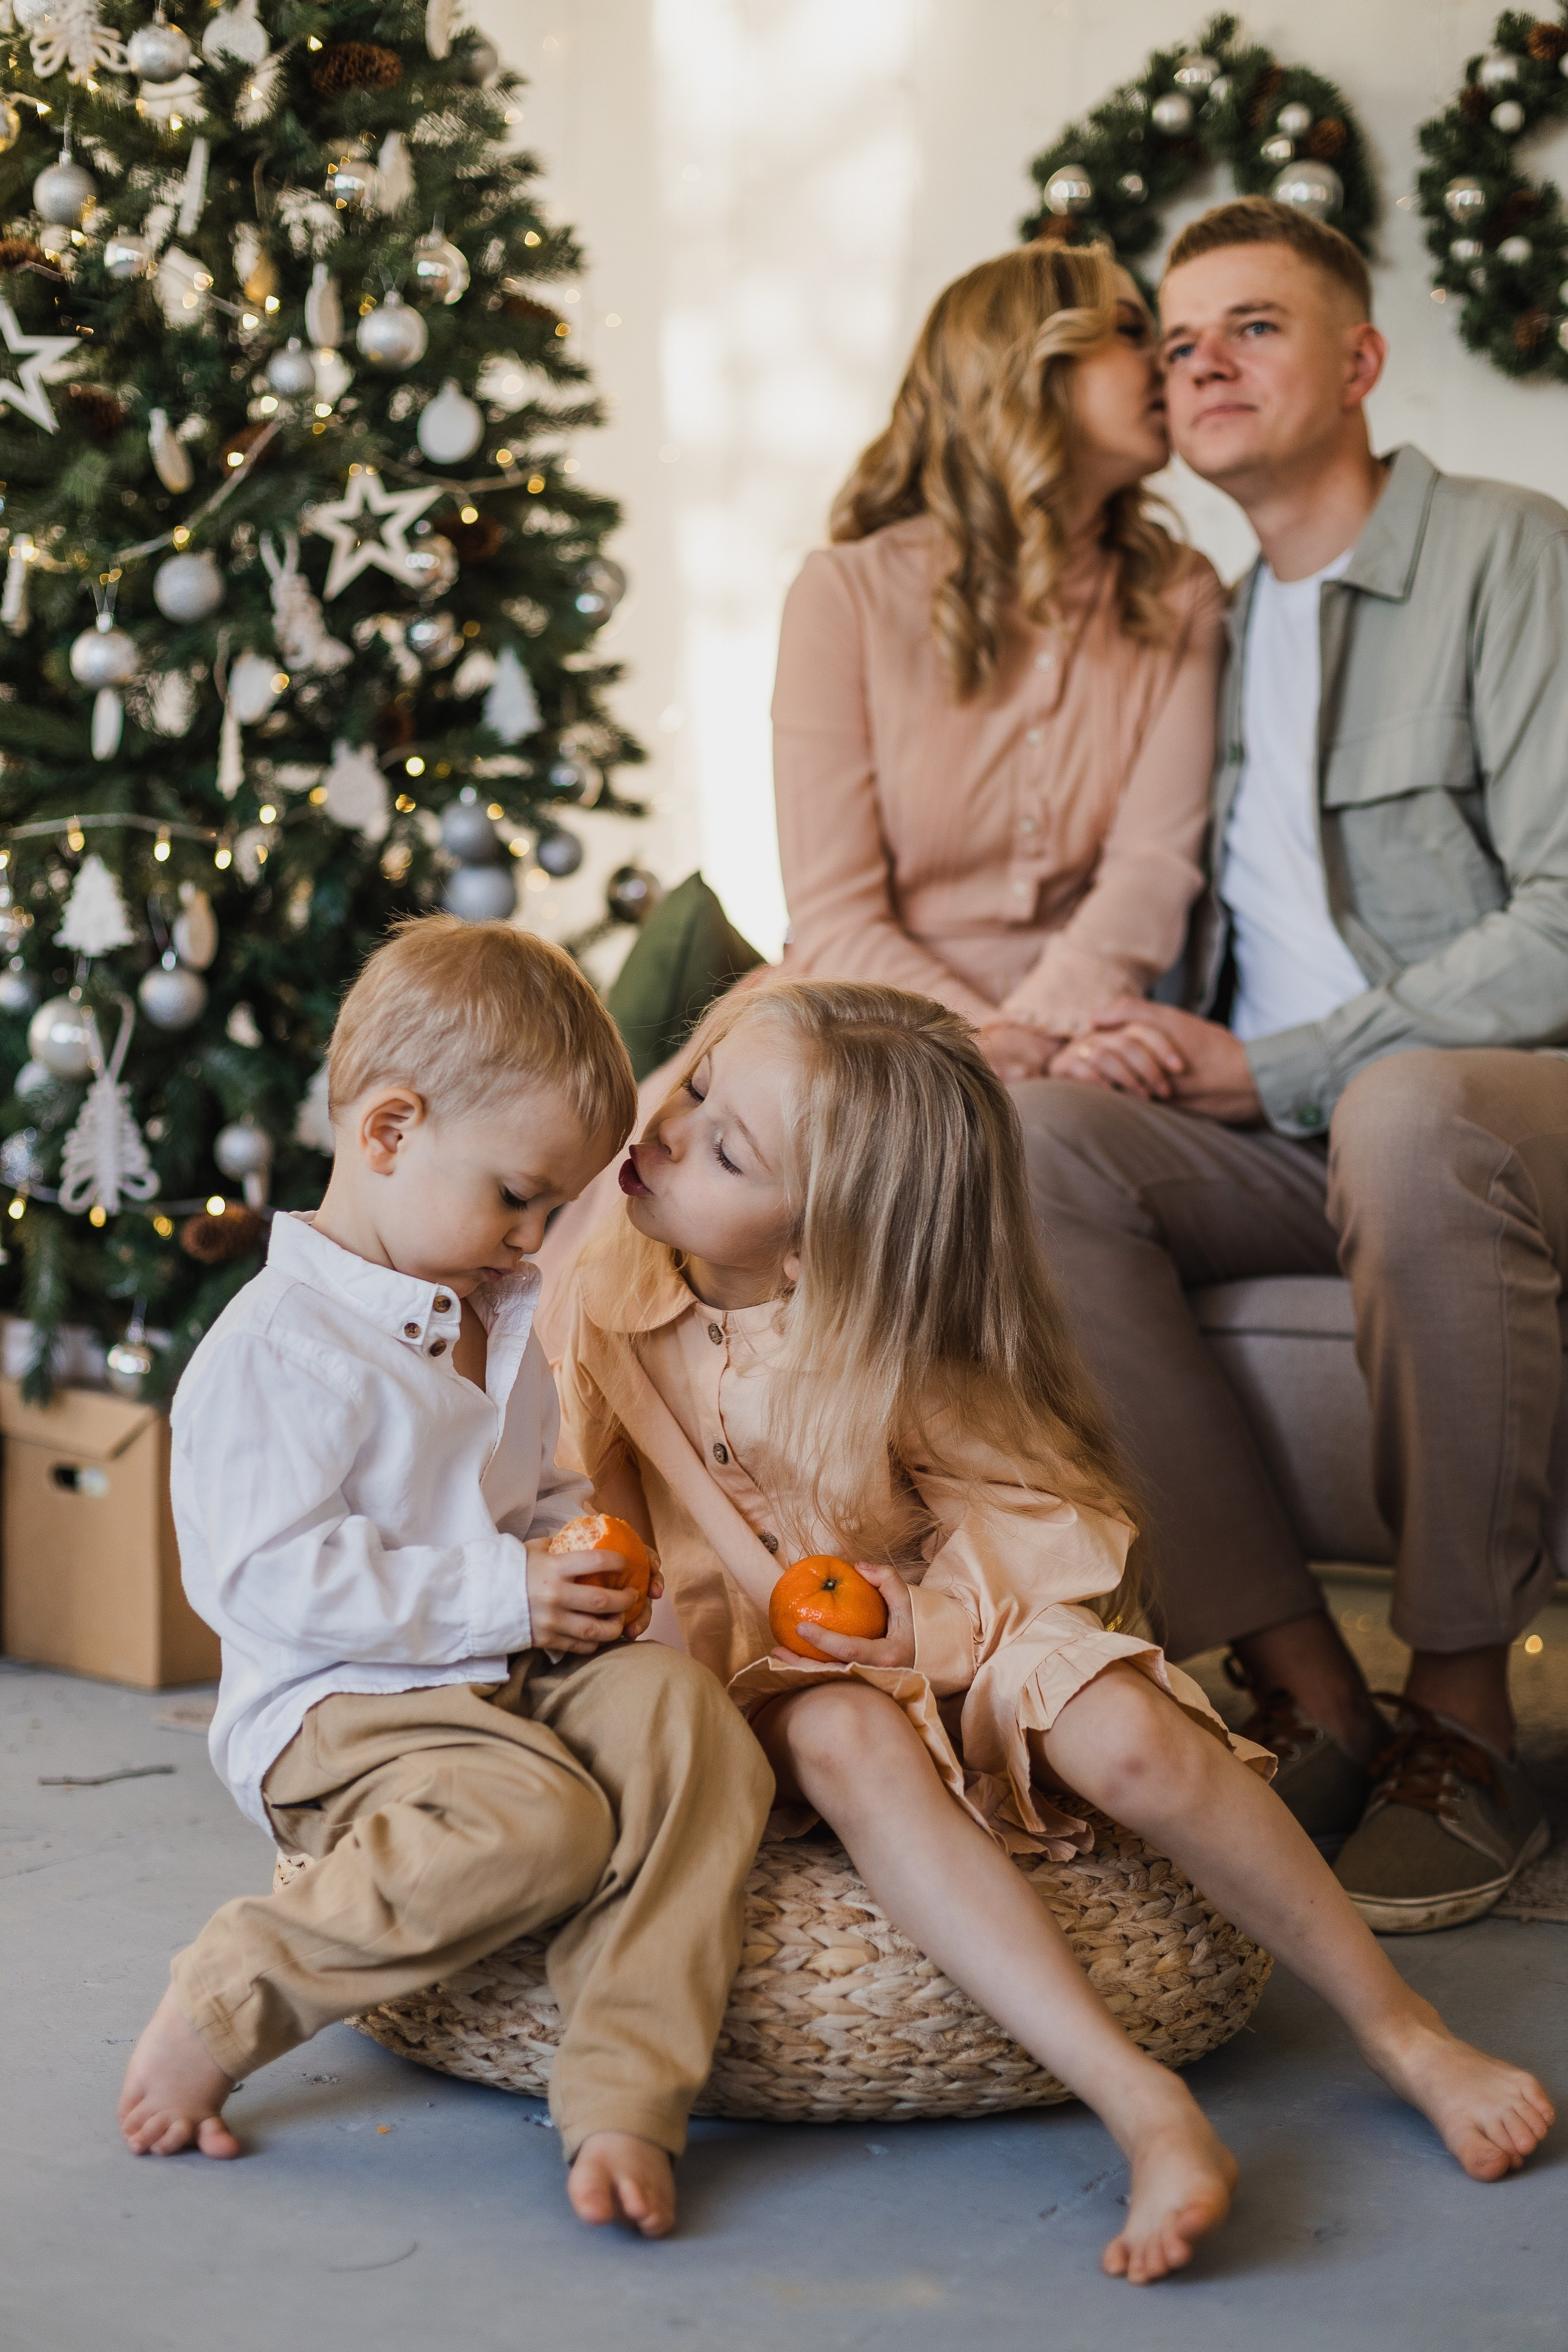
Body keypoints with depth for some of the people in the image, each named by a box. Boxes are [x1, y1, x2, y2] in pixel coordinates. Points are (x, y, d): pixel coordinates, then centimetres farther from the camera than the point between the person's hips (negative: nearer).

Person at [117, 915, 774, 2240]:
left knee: (680, 1710, -22)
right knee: (536, 1825, -34)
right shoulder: (279, 1349, -13)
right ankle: (227, 2002, -14)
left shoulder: (507, 1323, 16)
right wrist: (498, 1595, -21)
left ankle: (625, 2094, -28)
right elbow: (265, 1575, -21)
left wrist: (577, 1555, 4)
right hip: (340, 1713, -8)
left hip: (518, 1675, 8)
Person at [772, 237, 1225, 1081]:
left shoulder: (1180, 599, 8)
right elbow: (834, 919, -7)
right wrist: (981, 1043, -24)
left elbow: (1157, 863, -5)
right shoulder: (846, 594, -1)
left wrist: (1032, 1035, -24)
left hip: (1076, 1038, 0)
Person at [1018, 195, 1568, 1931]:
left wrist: (1275, 1071, -16)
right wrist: (1138, 1038, -5)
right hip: (1290, 1138, 6)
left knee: (1408, 1111, -40)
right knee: (1029, 1138, -23)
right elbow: (1193, 925, 21)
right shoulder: (1213, 627, 20)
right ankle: (1307, 1698, -23)